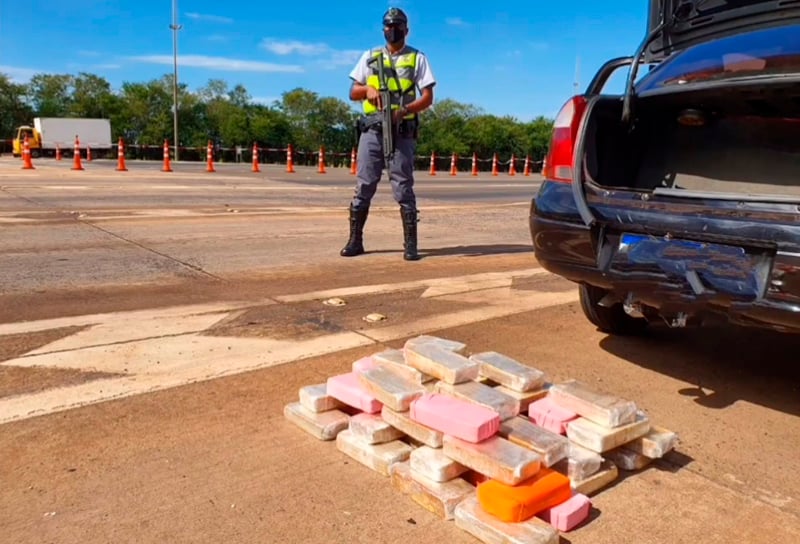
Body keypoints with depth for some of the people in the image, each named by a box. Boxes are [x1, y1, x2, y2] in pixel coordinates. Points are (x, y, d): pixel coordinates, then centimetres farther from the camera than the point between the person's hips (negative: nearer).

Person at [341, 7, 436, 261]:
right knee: (363, 186, 0)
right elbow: (353, 92, 14)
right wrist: (368, 89, -9)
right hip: (372, 130, 2)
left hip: (402, 132, -2)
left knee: (403, 188, -4)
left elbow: (427, 97, 1)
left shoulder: (417, 58, 8)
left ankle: (410, 244, -1)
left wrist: (404, 110, -17)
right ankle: (355, 240, 7)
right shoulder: (369, 56, 15)